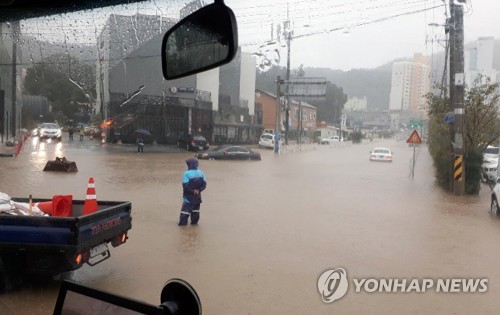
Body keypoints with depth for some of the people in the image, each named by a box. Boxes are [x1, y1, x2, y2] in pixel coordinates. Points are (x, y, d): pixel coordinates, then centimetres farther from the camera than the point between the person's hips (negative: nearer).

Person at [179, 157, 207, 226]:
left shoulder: (186, 174, -15)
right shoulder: (201, 173, 3)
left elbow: (185, 186, -20)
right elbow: (204, 185, 1)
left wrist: (192, 191, -12)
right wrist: (198, 190, -8)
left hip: (189, 196, -5)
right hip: (197, 196, 5)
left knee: (185, 209, 0)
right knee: (196, 209, 17)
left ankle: (183, 222, 0)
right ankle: (194, 222, 23)